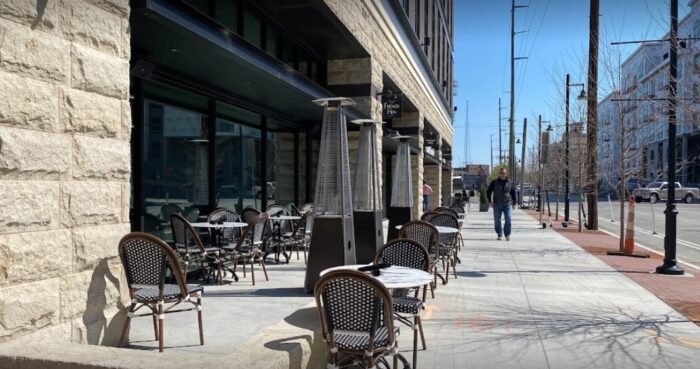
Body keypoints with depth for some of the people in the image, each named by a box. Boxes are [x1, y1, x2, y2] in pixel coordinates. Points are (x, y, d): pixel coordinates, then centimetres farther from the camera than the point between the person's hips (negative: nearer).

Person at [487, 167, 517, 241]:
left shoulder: (509, 182, 8)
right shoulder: (494, 182, 3)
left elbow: (513, 193, 17)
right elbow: (488, 192, 8)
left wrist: (513, 203, 13)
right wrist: (490, 201, -1)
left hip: (507, 204, 0)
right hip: (497, 204, 0)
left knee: (508, 219, -10)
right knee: (497, 221, 2)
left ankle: (507, 234, 0)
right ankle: (499, 234, 15)